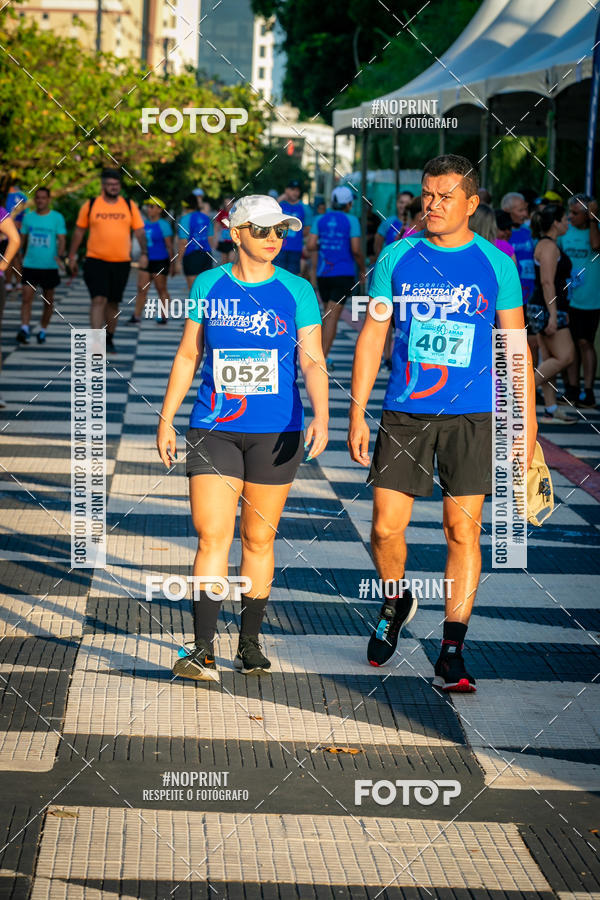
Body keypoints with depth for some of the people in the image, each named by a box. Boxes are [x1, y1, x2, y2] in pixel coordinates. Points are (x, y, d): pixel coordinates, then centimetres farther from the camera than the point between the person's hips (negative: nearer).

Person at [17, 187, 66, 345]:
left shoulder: (57, 217, -2)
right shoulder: (28, 217, 7)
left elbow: (62, 239, -7)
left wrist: (60, 256, -24)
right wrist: (22, 255, 16)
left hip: (50, 266, -1)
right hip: (30, 265, 1)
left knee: (48, 301, 8)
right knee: (27, 298, -12)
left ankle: (42, 330, 22)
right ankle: (24, 329, -18)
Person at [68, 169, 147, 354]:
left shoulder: (130, 206, 6)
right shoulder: (90, 205, 3)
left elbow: (139, 231, 8)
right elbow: (79, 231, 10)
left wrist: (144, 253, -5)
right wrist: (72, 256, 10)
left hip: (121, 262, 2)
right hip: (96, 261, -2)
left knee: (113, 303, 11)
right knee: (99, 300, -14)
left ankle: (109, 340, 24)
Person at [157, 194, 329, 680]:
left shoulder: (296, 291, 1)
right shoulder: (208, 285, 4)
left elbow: (313, 362, -2)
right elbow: (188, 355, 11)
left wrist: (320, 418, -17)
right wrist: (167, 418, 9)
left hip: (276, 431, 0)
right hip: (213, 429, 0)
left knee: (259, 539, 8)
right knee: (212, 536, -10)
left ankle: (250, 643, 20)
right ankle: (204, 651, -11)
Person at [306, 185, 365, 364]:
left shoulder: (320, 220, 5)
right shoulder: (351, 220, -5)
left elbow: (310, 246, -3)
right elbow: (356, 250, -11)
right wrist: (363, 270, 3)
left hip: (323, 273, 4)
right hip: (344, 274, -4)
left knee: (328, 314, 19)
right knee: (332, 316, -8)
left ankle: (323, 355, 19)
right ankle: (322, 358, -17)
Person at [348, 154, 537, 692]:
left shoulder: (496, 265, 2)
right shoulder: (396, 258, 4)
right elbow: (371, 337, 6)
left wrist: (527, 426, 3)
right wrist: (357, 415, 0)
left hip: (472, 415, -1)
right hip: (404, 413, 1)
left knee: (462, 530, -4)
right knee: (386, 527, 0)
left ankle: (452, 654, 2)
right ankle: (395, 604, 31)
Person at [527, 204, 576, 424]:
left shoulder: (547, 245, 18)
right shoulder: (549, 246, -14)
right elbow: (547, 282, -20)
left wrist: (561, 311, 25)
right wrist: (553, 315, -23)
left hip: (544, 308, 10)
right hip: (546, 308, -10)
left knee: (550, 360, 8)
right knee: (565, 357, -10)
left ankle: (551, 410, 8)